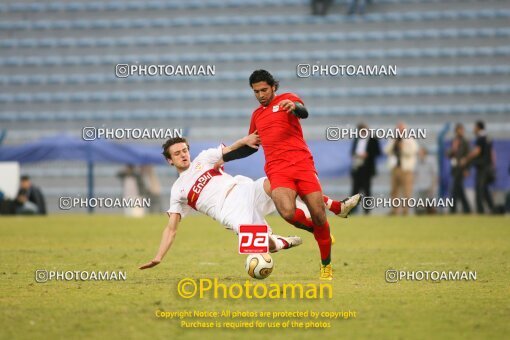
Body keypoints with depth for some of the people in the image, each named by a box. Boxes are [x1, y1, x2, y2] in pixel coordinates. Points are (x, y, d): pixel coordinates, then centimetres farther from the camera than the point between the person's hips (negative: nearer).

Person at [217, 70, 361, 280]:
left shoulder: (286, 99, 8)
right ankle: (319, 226, 5)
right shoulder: (257, 115, 25)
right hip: (277, 169, 3)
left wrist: (294, 107, -38)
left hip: (302, 164, -3)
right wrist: (225, 157, 30)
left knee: (318, 215, -9)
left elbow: (304, 112, -15)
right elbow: (251, 146, 38)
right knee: (287, 212, -27)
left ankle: (326, 265, 11)